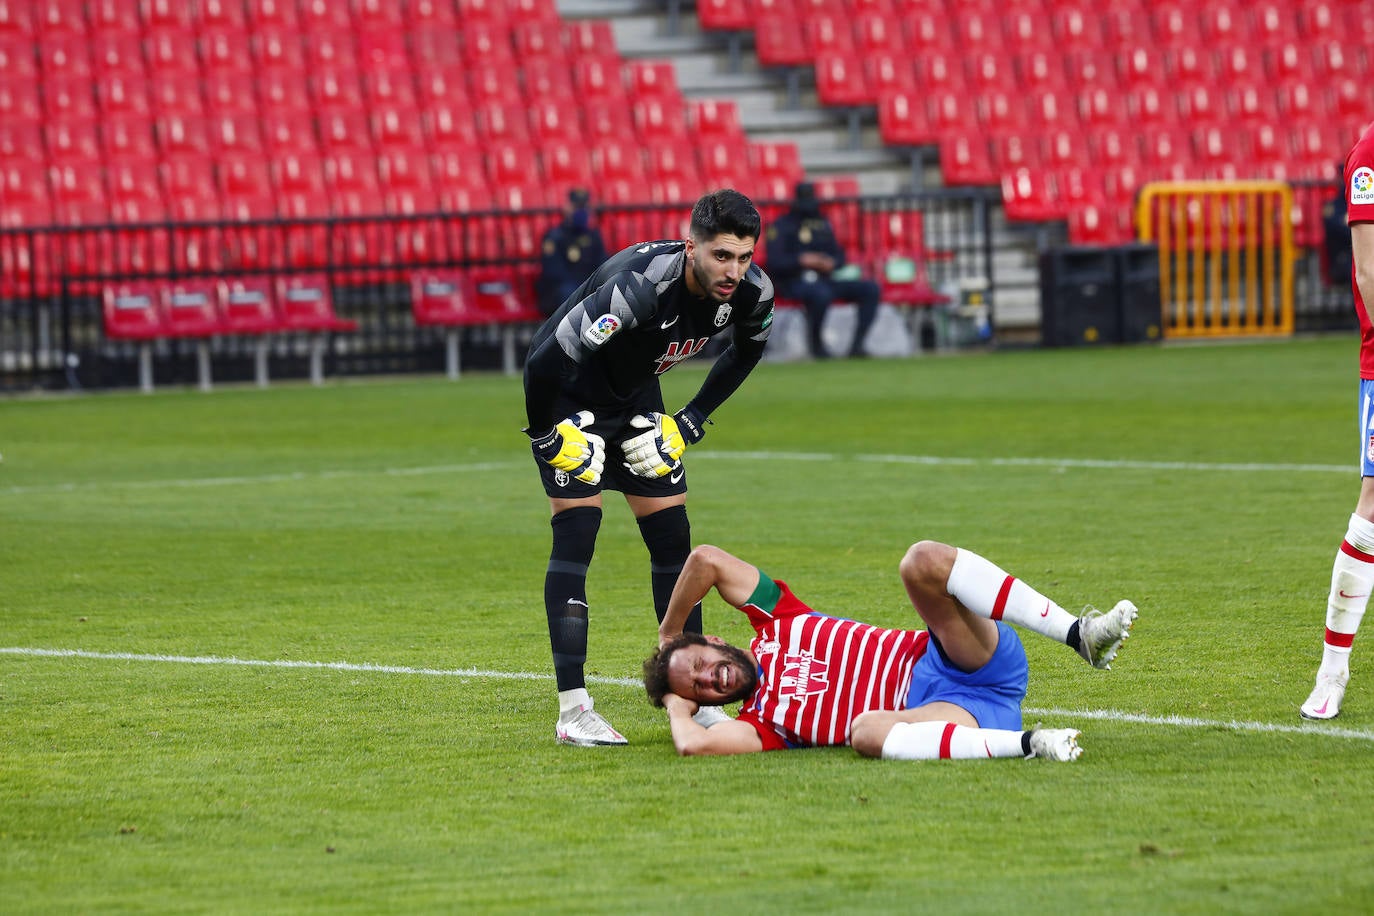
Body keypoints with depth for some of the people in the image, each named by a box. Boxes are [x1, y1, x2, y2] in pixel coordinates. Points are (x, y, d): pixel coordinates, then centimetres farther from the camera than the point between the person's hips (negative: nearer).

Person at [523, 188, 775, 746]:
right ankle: (573, 710, -15)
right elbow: (546, 360, -36)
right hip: (571, 401, -6)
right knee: (576, 535, -15)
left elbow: (747, 350, 8)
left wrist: (693, 420, 2)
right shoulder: (639, 286, -40)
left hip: (637, 401, 6)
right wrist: (548, 437, -20)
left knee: (673, 541, 3)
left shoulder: (751, 292, -18)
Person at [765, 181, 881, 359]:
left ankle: (857, 344, -14)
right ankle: (816, 344, -20)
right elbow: (774, 263, -8)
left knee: (870, 289, -12)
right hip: (793, 282, -6)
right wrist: (801, 260, -23)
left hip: (824, 280, 6)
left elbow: (839, 255, 20)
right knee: (821, 294, -41)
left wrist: (831, 263, -5)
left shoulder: (823, 223, 20)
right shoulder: (782, 226, 2)